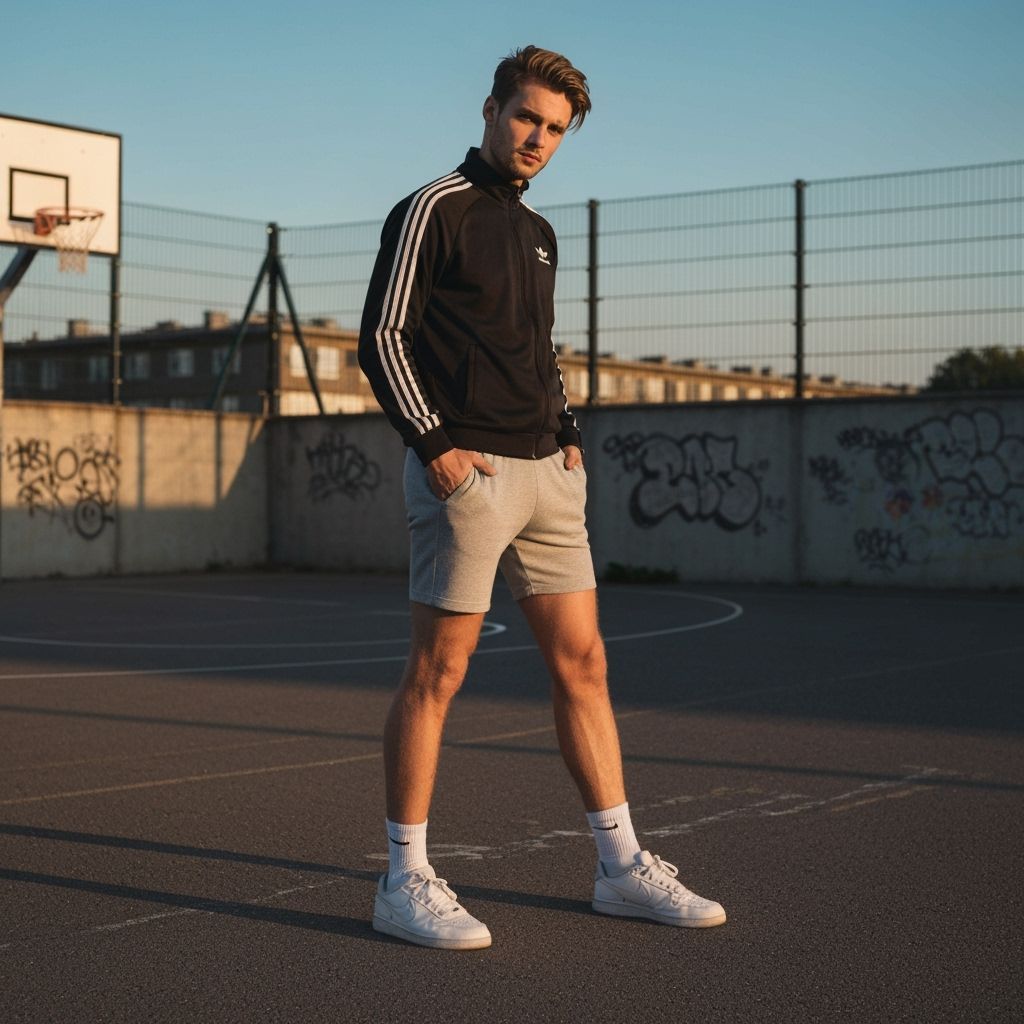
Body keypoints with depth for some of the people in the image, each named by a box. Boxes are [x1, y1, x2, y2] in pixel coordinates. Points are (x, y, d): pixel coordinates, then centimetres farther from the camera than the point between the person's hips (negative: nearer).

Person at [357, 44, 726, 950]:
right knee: (437, 672, -4)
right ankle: (406, 882, 5)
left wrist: (568, 434, 13)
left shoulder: (538, 232, 20)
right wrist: (433, 442, -16)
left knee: (582, 664, 7)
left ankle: (622, 867, 15)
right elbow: (382, 338, -9)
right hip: (467, 470, -8)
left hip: (546, 472, 8)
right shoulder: (433, 210, -3)